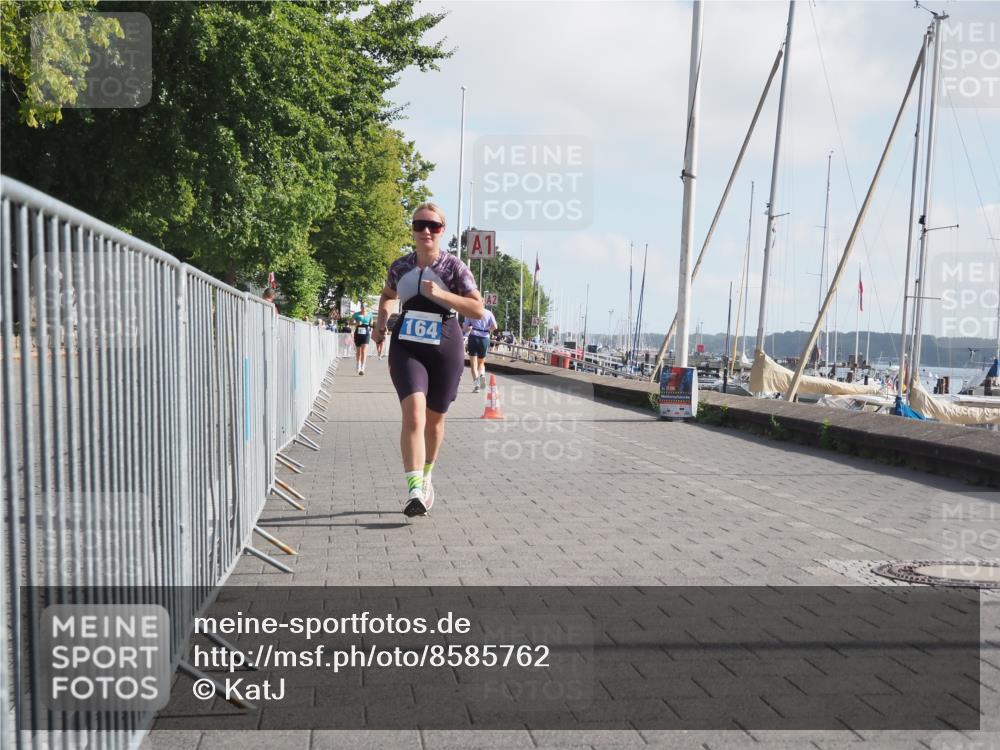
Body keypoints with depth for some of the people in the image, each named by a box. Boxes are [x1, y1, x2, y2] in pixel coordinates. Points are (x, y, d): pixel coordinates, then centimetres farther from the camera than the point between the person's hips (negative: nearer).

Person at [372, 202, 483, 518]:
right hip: (406, 346, 1)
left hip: (445, 348, 0)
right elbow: (388, 295, 26)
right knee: (413, 413, -20)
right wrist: (381, 321, 8)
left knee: (434, 418, 13)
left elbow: (479, 309, -10)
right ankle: (414, 489, -27)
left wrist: (441, 294, -21)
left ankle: (426, 475, 39)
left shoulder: (454, 266, -5)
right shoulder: (400, 266, 5)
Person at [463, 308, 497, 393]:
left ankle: (476, 381, -15)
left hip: (473, 337, -2)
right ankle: (482, 374, -13)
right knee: (481, 362, 17)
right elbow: (494, 326, -4)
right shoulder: (488, 313, 6)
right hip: (485, 338, 2)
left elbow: (466, 328, 0)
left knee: (473, 363, 2)